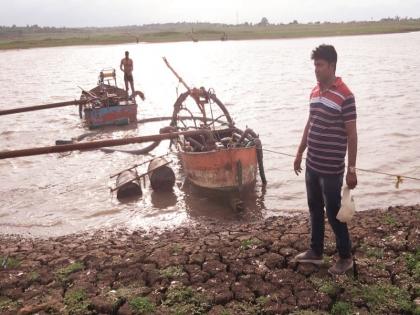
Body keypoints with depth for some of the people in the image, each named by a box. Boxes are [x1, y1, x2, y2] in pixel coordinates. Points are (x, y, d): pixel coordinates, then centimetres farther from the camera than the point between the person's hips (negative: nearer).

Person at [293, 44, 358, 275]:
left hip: (331, 169, -7)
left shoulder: (344, 96, -16)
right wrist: (299, 153, 20)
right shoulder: (314, 92, 7)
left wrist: (351, 169, -15)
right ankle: (315, 251, 33)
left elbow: (351, 134, -15)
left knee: (333, 213, 4)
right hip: (312, 165, 7)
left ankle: (346, 257, 22)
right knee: (315, 210, 18)